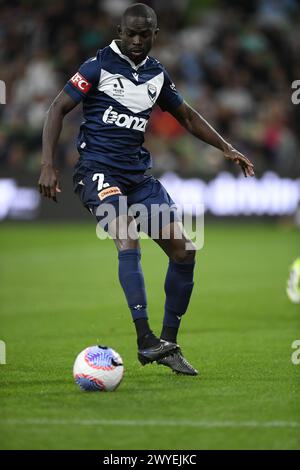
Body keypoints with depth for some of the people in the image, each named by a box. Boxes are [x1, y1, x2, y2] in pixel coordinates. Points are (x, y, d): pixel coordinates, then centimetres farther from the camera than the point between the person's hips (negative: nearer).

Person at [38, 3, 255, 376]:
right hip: (98, 170, -6)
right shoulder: (99, 65, -4)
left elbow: (187, 117, 26)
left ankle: (168, 344, 8)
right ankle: (145, 340, -35)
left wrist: (226, 148, 16)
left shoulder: (157, 74, 12)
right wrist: (48, 166, -15)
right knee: (128, 239, -29)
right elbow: (58, 108, -5)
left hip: (138, 173, 6)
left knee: (184, 250, -3)